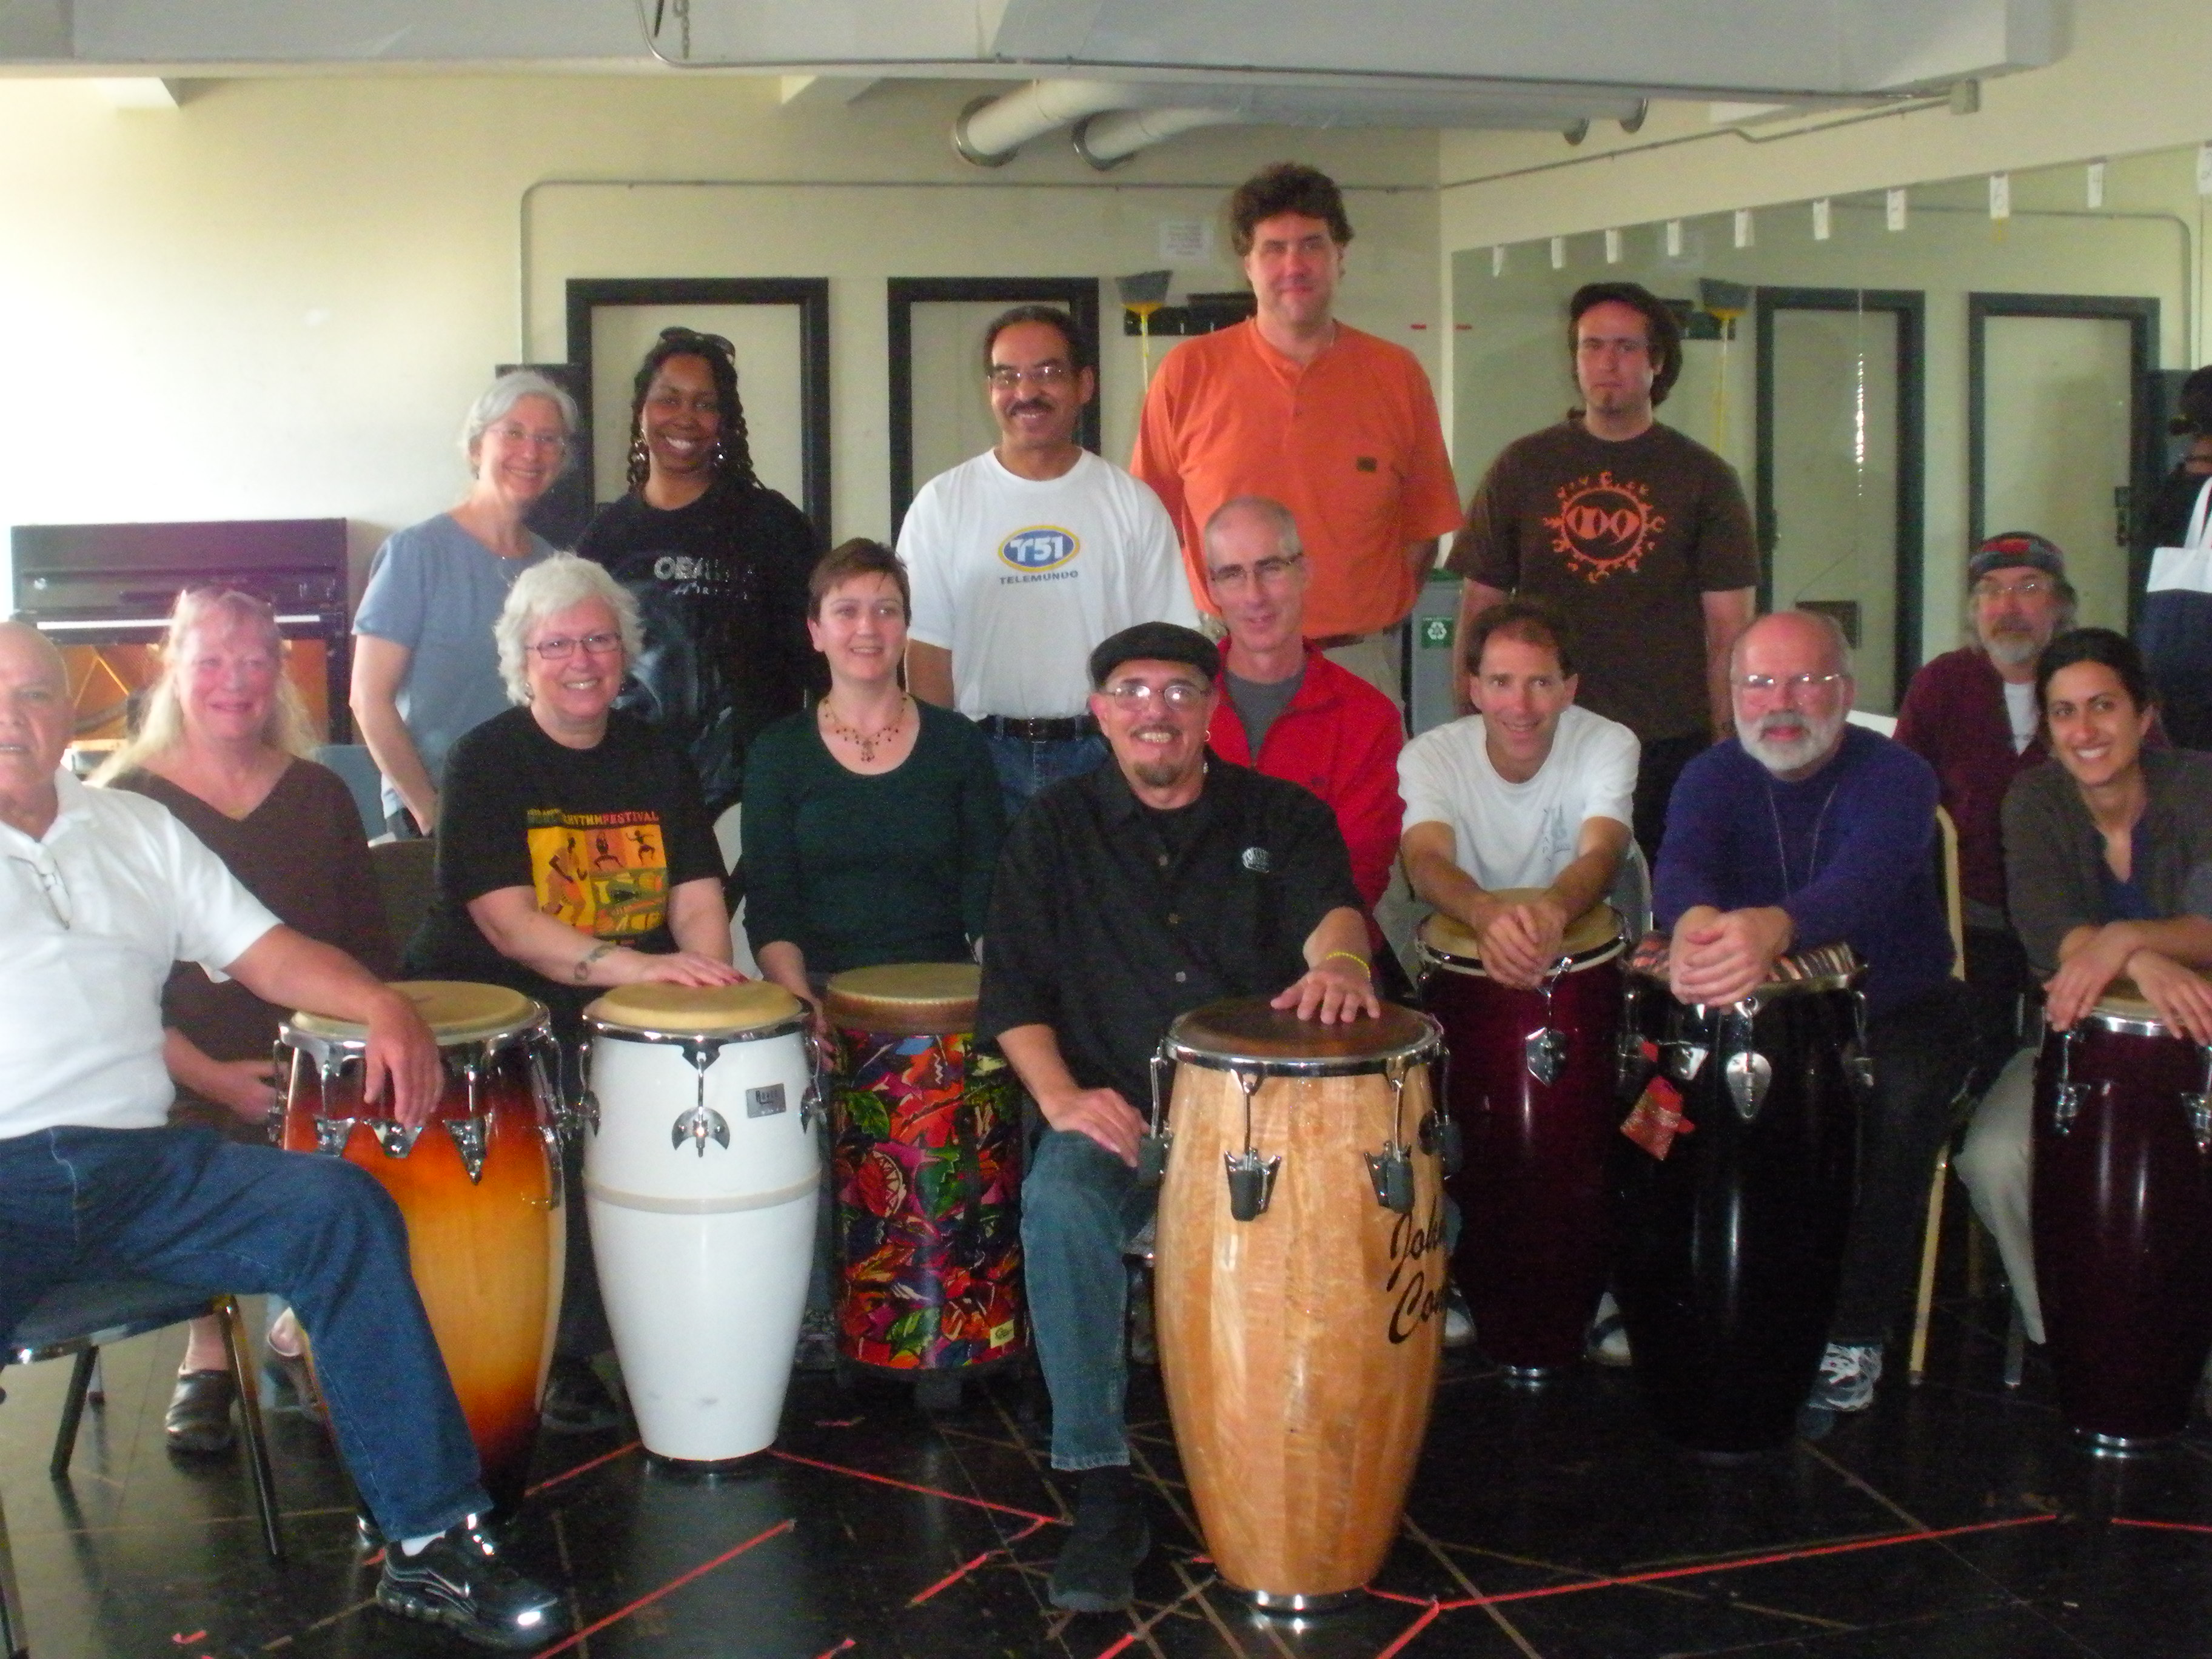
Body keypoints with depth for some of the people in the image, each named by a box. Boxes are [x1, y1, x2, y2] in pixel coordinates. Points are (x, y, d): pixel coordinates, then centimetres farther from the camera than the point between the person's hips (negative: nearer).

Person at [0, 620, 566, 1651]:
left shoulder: (135, 830, 20)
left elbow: (261, 950, 16)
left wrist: (383, 1007, -5)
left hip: (141, 1163, 4)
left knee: (343, 1208, -17)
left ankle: (432, 1546, -14)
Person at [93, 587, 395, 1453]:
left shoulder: (319, 797, 11)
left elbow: (369, 949, 14)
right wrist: (209, 1076, -12)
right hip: (183, 1082, -2)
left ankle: (303, 1333, 10)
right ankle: (208, 1351, 4)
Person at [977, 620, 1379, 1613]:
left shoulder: (1282, 817, 11)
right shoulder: (1056, 829, 11)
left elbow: (1326, 903, -11)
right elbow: (1014, 989, 4)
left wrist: (1337, 961, -37)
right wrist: (1059, 1094, -15)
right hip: (1114, 1111, 0)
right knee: (1060, 1204, -33)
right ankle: (1104, 1494, -24)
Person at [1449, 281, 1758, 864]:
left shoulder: (1704, 478, 6)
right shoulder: (1521, 467, 8)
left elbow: (1728, 628, 4)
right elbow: (1479, 609, 9)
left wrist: (1727, 745, -4)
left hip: (1670, 747, 0)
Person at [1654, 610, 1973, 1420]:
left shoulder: (1894, 775, -15)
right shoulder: (1712, 776, -4)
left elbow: (1865, 879, -38)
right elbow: (1680, 863, -27)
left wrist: (1771, 928, -62)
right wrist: (1695, 923, -55)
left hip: (1895, 1009, -2)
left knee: (1899, 1099, -33)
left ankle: (1854, 1334, -16)